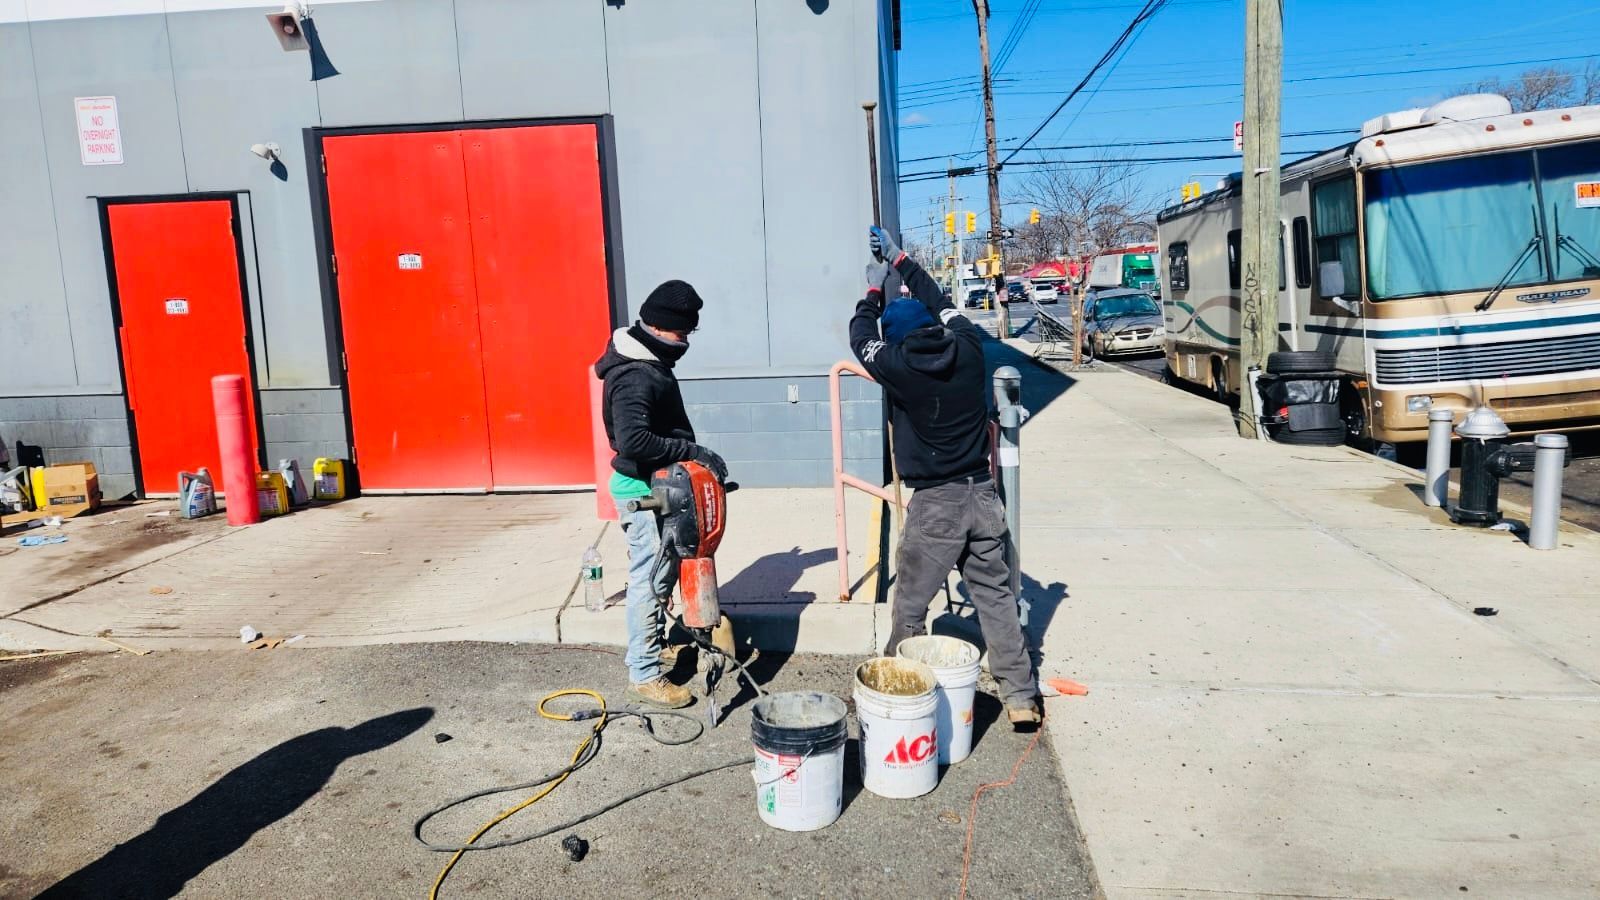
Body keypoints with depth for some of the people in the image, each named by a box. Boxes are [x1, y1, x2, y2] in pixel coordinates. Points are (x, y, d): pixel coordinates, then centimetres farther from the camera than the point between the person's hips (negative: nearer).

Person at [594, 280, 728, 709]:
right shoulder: (635, 377, -24)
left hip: (657, 485, 10)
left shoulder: (650, 361, 9)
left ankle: (653, 641, 38)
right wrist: (694, 452, -29)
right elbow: (633, 440, -35)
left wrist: (692, 457, 11)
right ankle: (644, 675, 7)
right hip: (644, 490, -10)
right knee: (649, 580, -3)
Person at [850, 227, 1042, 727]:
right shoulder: (968, 348, 0)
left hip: (935, 503, -5)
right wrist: (901, 260, 30)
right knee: (997, 597, 11)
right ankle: (1021, 698, 15)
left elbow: (861, 338, 9)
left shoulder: (900, 366, -11)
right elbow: (941, 303, 19)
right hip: (983, 495, 5)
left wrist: (875, 290, 24)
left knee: (909, 607, 8)